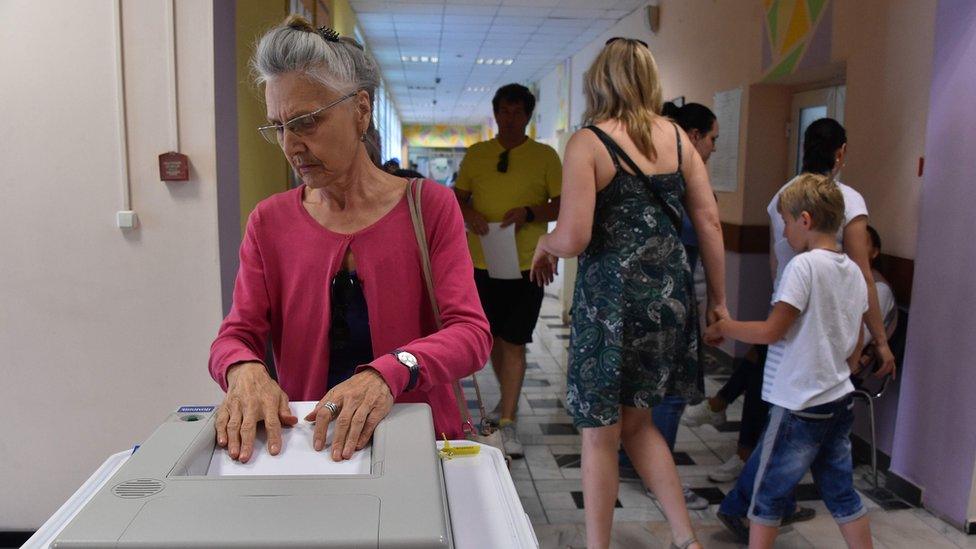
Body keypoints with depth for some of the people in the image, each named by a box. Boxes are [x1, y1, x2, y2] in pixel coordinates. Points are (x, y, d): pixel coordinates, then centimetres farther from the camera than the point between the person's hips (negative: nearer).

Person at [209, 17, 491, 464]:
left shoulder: (430, 206, -3)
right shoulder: (269, 222, 5)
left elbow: (471, 332, -11)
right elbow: (236, 336, 2)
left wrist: (390, 372, -30)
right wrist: (246, 370, -22)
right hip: (306, 441, 3)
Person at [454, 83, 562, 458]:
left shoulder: (545, 156, 1)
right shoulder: (476, 154, 9)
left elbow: (563, 204, -1)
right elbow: (457, 197, 12)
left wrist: (529, 212, -19)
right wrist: (469, 214, -10)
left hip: (526, 264, -3)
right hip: (483, 261, 4)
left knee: (513, 342, -6)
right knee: (494, 337, 16)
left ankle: (507, 423, 3)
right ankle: (509, 398, 38)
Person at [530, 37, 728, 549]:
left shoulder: (587, 143, -9)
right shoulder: (676, 136, 6)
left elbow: (573, 237, -17)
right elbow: (709, 221, 5)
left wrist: (544, 244, 5)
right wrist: (718, 299, 13)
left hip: (612, 298, -6)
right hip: (671, 294, 6)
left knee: (600, 433, 10)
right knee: (636, 420, 22)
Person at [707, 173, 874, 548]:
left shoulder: (804, 265, -17)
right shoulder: (854, 271, 7)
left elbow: (771, 331, -18)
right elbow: (855, 348, 12)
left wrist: (721, 327, -5)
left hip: (800, 405, -8)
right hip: (841, 400, 8)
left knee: (768, 493, 5)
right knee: (841, 493, 18)